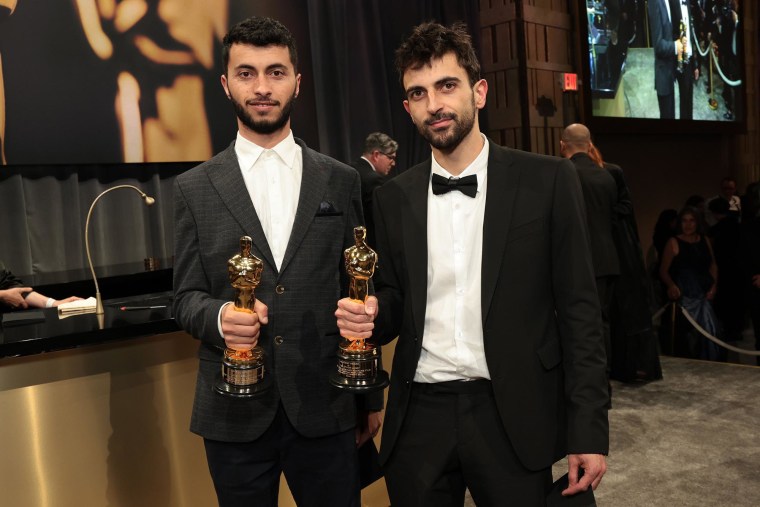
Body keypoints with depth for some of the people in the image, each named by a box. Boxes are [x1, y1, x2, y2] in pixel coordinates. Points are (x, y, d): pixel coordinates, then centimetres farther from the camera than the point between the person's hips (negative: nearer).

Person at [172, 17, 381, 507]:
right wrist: (218, 316, -19)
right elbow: (186, 296, 4)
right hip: (235, 412, 0)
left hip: (325, 409, 1)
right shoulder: (195, 188, 2)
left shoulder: (341, 181, 4)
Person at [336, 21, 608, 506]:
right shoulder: (393, 197, 5)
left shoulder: (548, 180, -4)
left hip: (514, 417, -2)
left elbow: (579, 308, -4)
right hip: (419, 416, 3)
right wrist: (372, 314, -11)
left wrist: (588, 430, -7)